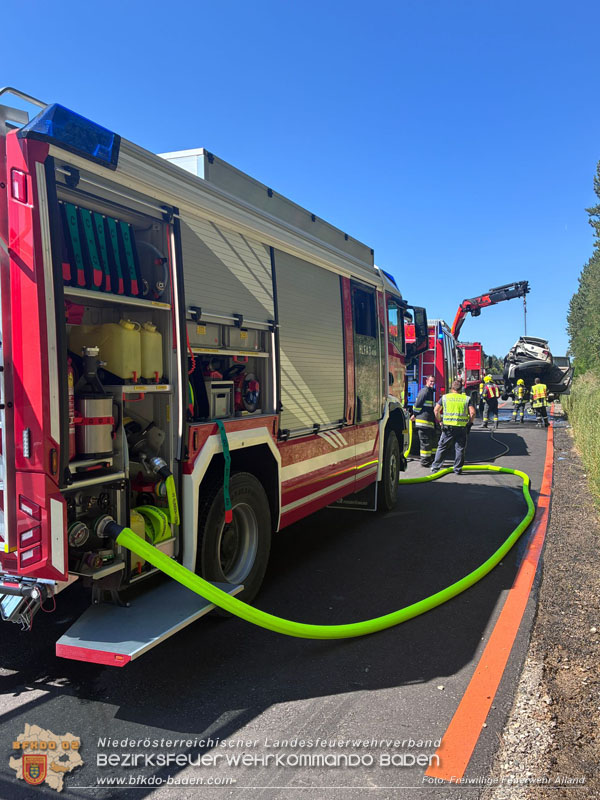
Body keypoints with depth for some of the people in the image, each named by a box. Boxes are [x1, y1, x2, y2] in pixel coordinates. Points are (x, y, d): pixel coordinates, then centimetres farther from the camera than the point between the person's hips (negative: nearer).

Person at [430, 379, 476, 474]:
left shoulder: (445, 397, 7)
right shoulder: (467, 399, 5)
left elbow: (436, 410, 4)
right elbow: (472, 412, -6)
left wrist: (440, 421, 15)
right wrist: (470, 422, 8)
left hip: (447, 427, 1)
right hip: (462, 427, 0)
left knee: (442, 448, 10)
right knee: (460, 449, 9)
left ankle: (435, 467, 14)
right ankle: (457, 469, 12)